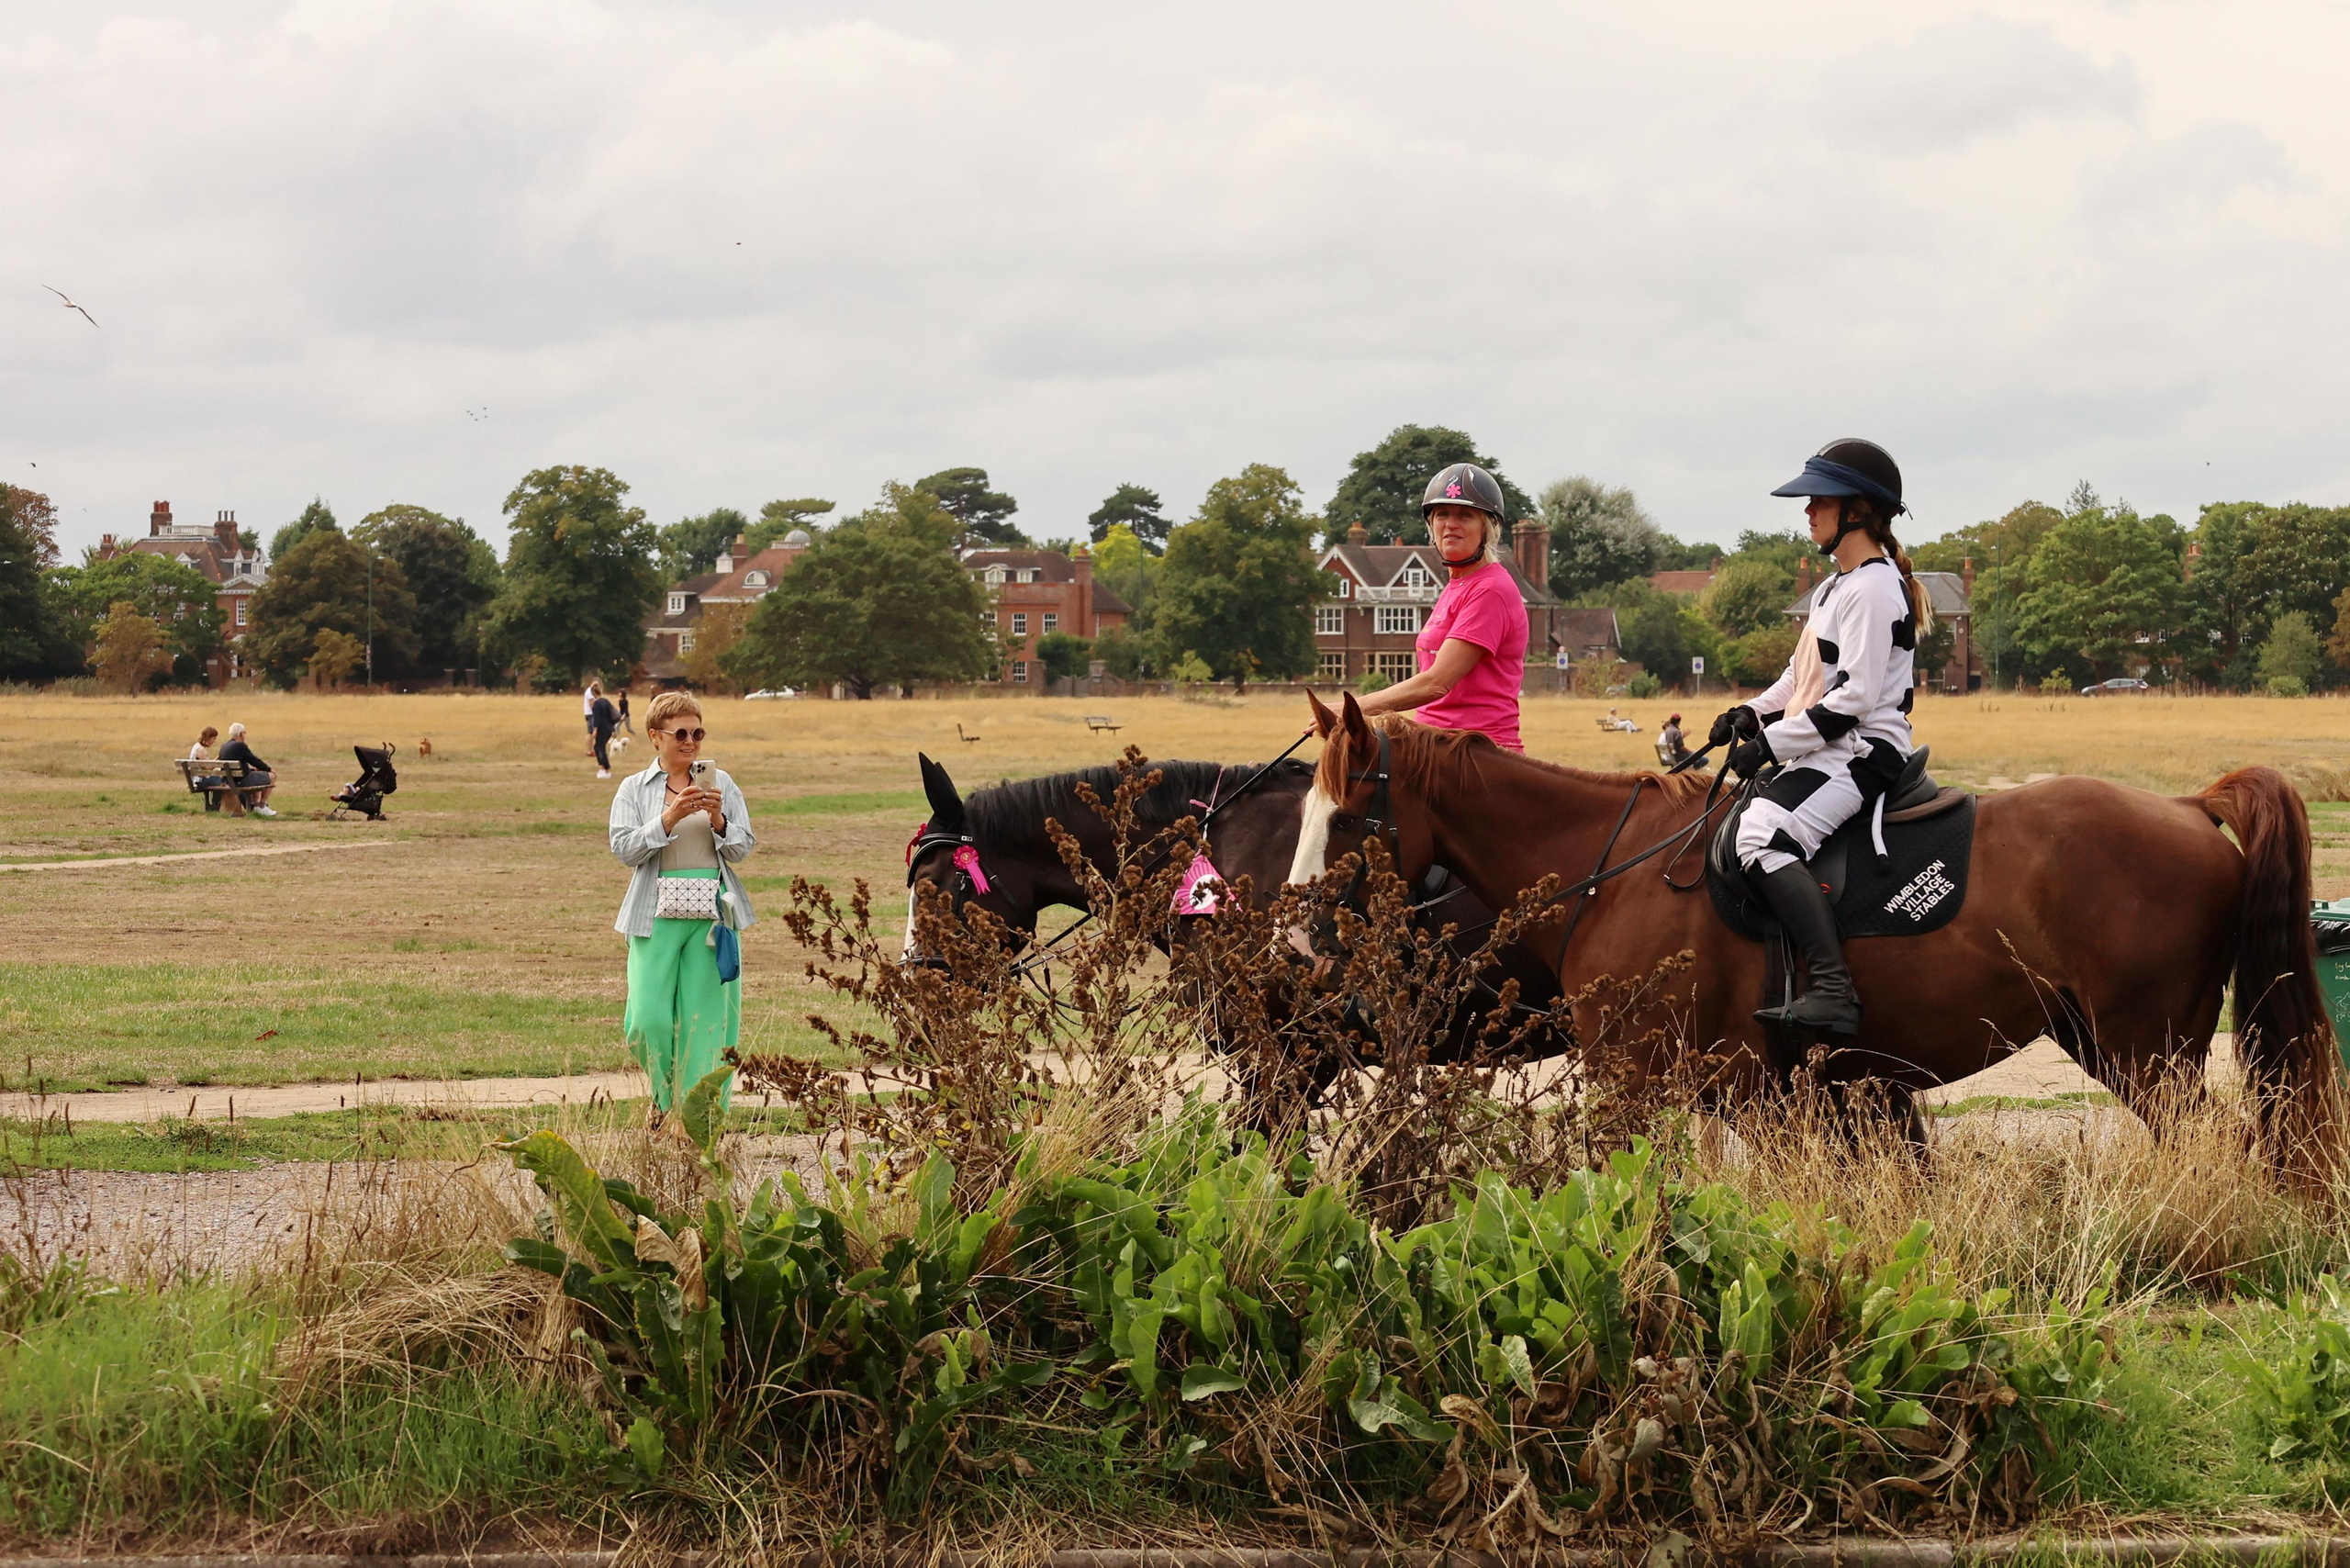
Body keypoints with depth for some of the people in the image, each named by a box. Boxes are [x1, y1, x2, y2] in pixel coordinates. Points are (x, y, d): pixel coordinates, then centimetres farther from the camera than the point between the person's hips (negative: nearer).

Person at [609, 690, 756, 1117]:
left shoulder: (720, 783, 10)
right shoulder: (634, 789, 7)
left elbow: (742, 847, 7)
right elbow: (625, 849, -5)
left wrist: (718, 821, -12)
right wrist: (669, 818, -16)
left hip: (712, 913, 1)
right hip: (656, 917, -1)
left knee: (705, 1018, -2)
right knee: (649, 1018, -8)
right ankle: (664, 1096, 18)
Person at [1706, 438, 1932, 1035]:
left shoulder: (1872, 588, -14)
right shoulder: (1837, 586, 19)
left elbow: (1853, 699, -21)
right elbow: (1805, 674, 26)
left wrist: (1772, 742, -19)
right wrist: (1754, 712, 9)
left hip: (1862, 752, -12)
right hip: (1831, 752, 12)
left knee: (1765, 835, -31)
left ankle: (1833, 990, -40)